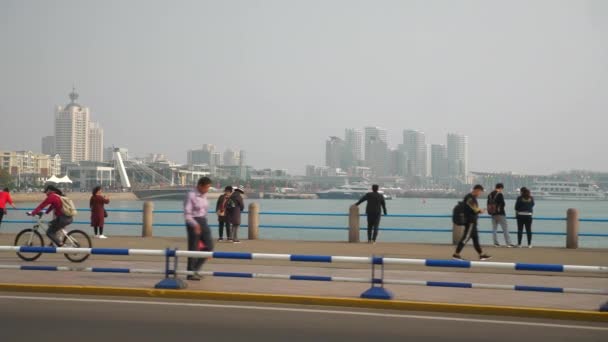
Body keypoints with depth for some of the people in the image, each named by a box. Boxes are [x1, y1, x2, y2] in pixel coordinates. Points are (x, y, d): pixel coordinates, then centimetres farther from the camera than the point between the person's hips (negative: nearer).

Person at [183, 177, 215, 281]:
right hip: (193, 223, -7)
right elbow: (187, 214, -16)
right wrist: (195, 225, -26)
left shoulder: (204, 195, 8)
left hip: (203, 222, 8)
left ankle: (195, 269, 18)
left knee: (209, 246, 4)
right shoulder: (191, 195, -13)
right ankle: (191, 274, 10)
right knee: (193, 248, -1)